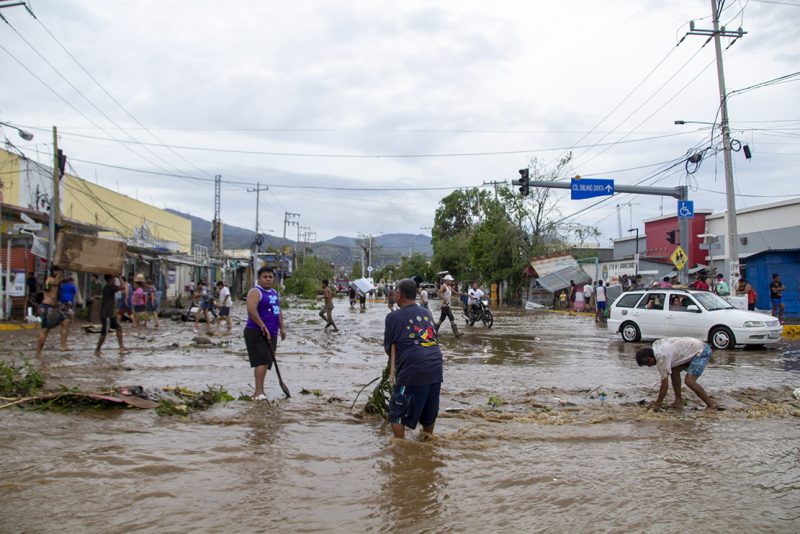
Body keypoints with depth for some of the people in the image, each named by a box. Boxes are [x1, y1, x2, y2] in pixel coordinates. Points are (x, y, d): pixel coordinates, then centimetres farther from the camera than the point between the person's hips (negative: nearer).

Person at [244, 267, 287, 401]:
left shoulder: (275, 293, 18)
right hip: (256, 333, -8)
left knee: (266, 362, 10)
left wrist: (282, 327, 17)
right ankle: (259, 392, -19)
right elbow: (251, 310, -24)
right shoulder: (255, 292, -10)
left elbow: (278, 311, 26)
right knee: (262, 361, -18)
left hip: (271, 333, 8)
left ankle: (258, 393, 18)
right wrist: (263, 326, -27)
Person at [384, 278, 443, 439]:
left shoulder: (394, 317, -1)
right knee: (429, 412, 21)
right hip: (436, 368, 6)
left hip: (412, 371, -6)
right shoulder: (426, 313, 16)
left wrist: (392, 371, 19)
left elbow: (389, 347, 2)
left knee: (398, 413, 5)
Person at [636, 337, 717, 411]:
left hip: (702, 352, -10)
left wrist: (657, 404, -8)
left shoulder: (661, 357, -25)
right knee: (674, 371, 6)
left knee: (690, 381, -19)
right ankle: (679, 402, 10)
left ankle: (711, 405, -6)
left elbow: (664, 386, -18)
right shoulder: (656, 345, 0)